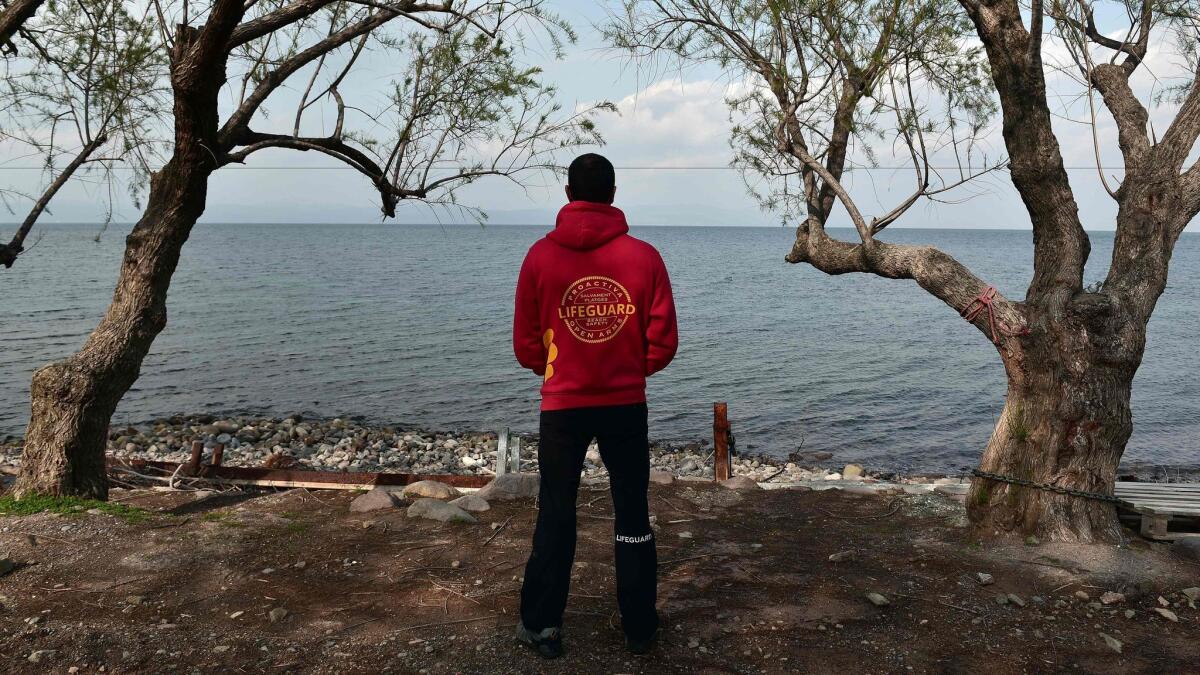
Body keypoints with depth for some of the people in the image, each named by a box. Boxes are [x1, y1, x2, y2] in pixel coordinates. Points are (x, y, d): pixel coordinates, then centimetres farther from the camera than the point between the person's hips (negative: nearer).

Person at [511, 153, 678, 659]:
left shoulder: (541, 255, -6)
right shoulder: (644, 256, -6)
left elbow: (525, 346, -1)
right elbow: (663, 344, -3)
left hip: (562, 405, 0)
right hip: (627, 404, 1)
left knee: (555, 516, 12)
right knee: (633, 515, 13)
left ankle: (541, 626, 19)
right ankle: (639, 627, 22)